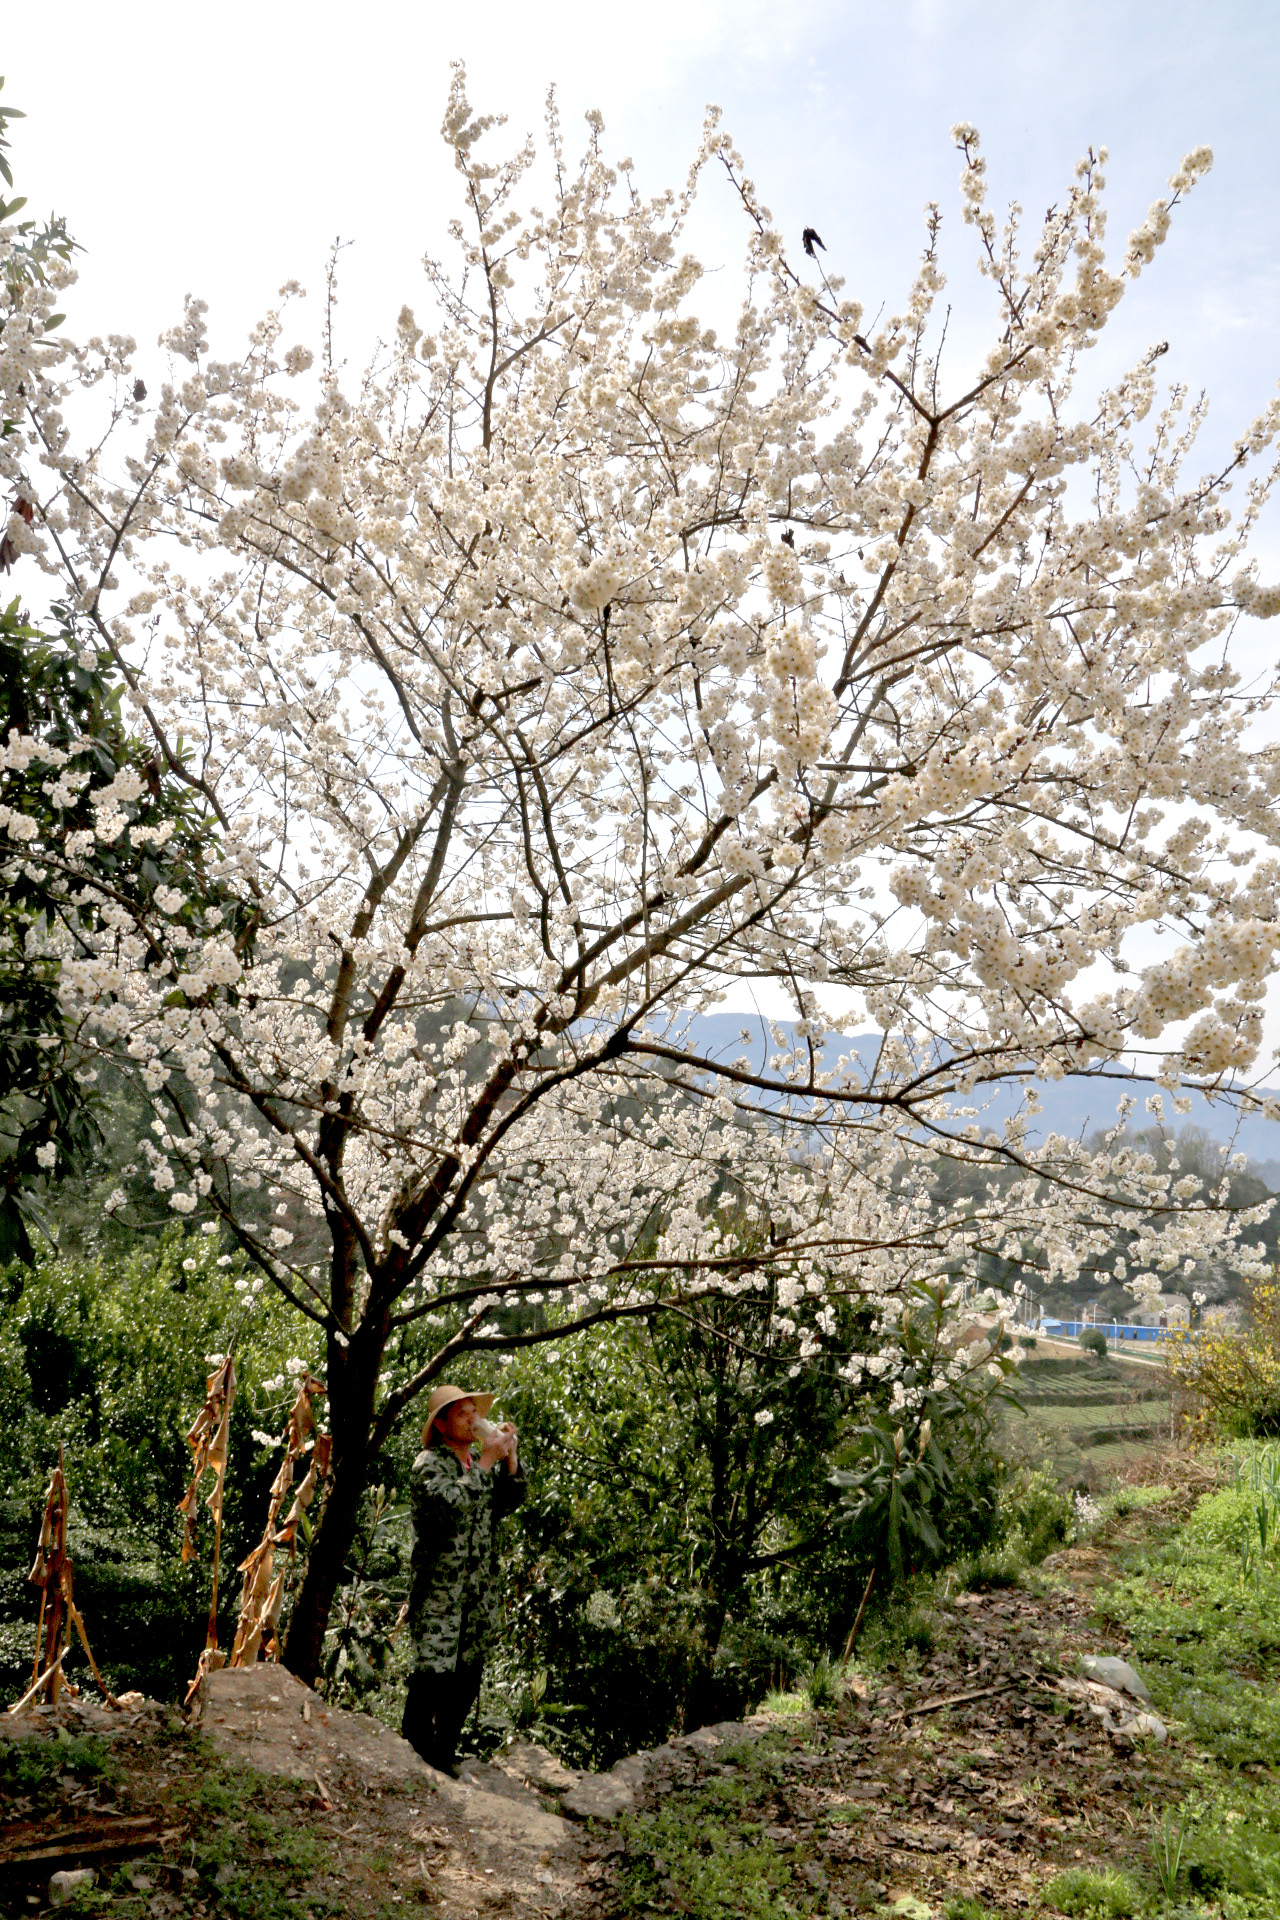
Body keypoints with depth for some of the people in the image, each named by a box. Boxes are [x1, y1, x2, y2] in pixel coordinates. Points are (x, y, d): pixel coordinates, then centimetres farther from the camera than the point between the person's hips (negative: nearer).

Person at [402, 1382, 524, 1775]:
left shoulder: (479, 1463, 15)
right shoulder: (429, 1463, -8)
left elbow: (508, 1501, 9)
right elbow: (451, 1504, -24)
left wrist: (510, 1457, -3)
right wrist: (487, 1461, -20)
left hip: (480, 1591, 7)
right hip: (439, 1591, -7)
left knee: (468, 1675, 11)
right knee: (433, 1674, -8)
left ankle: (444, 1756, 23)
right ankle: (414, 1755, 3)